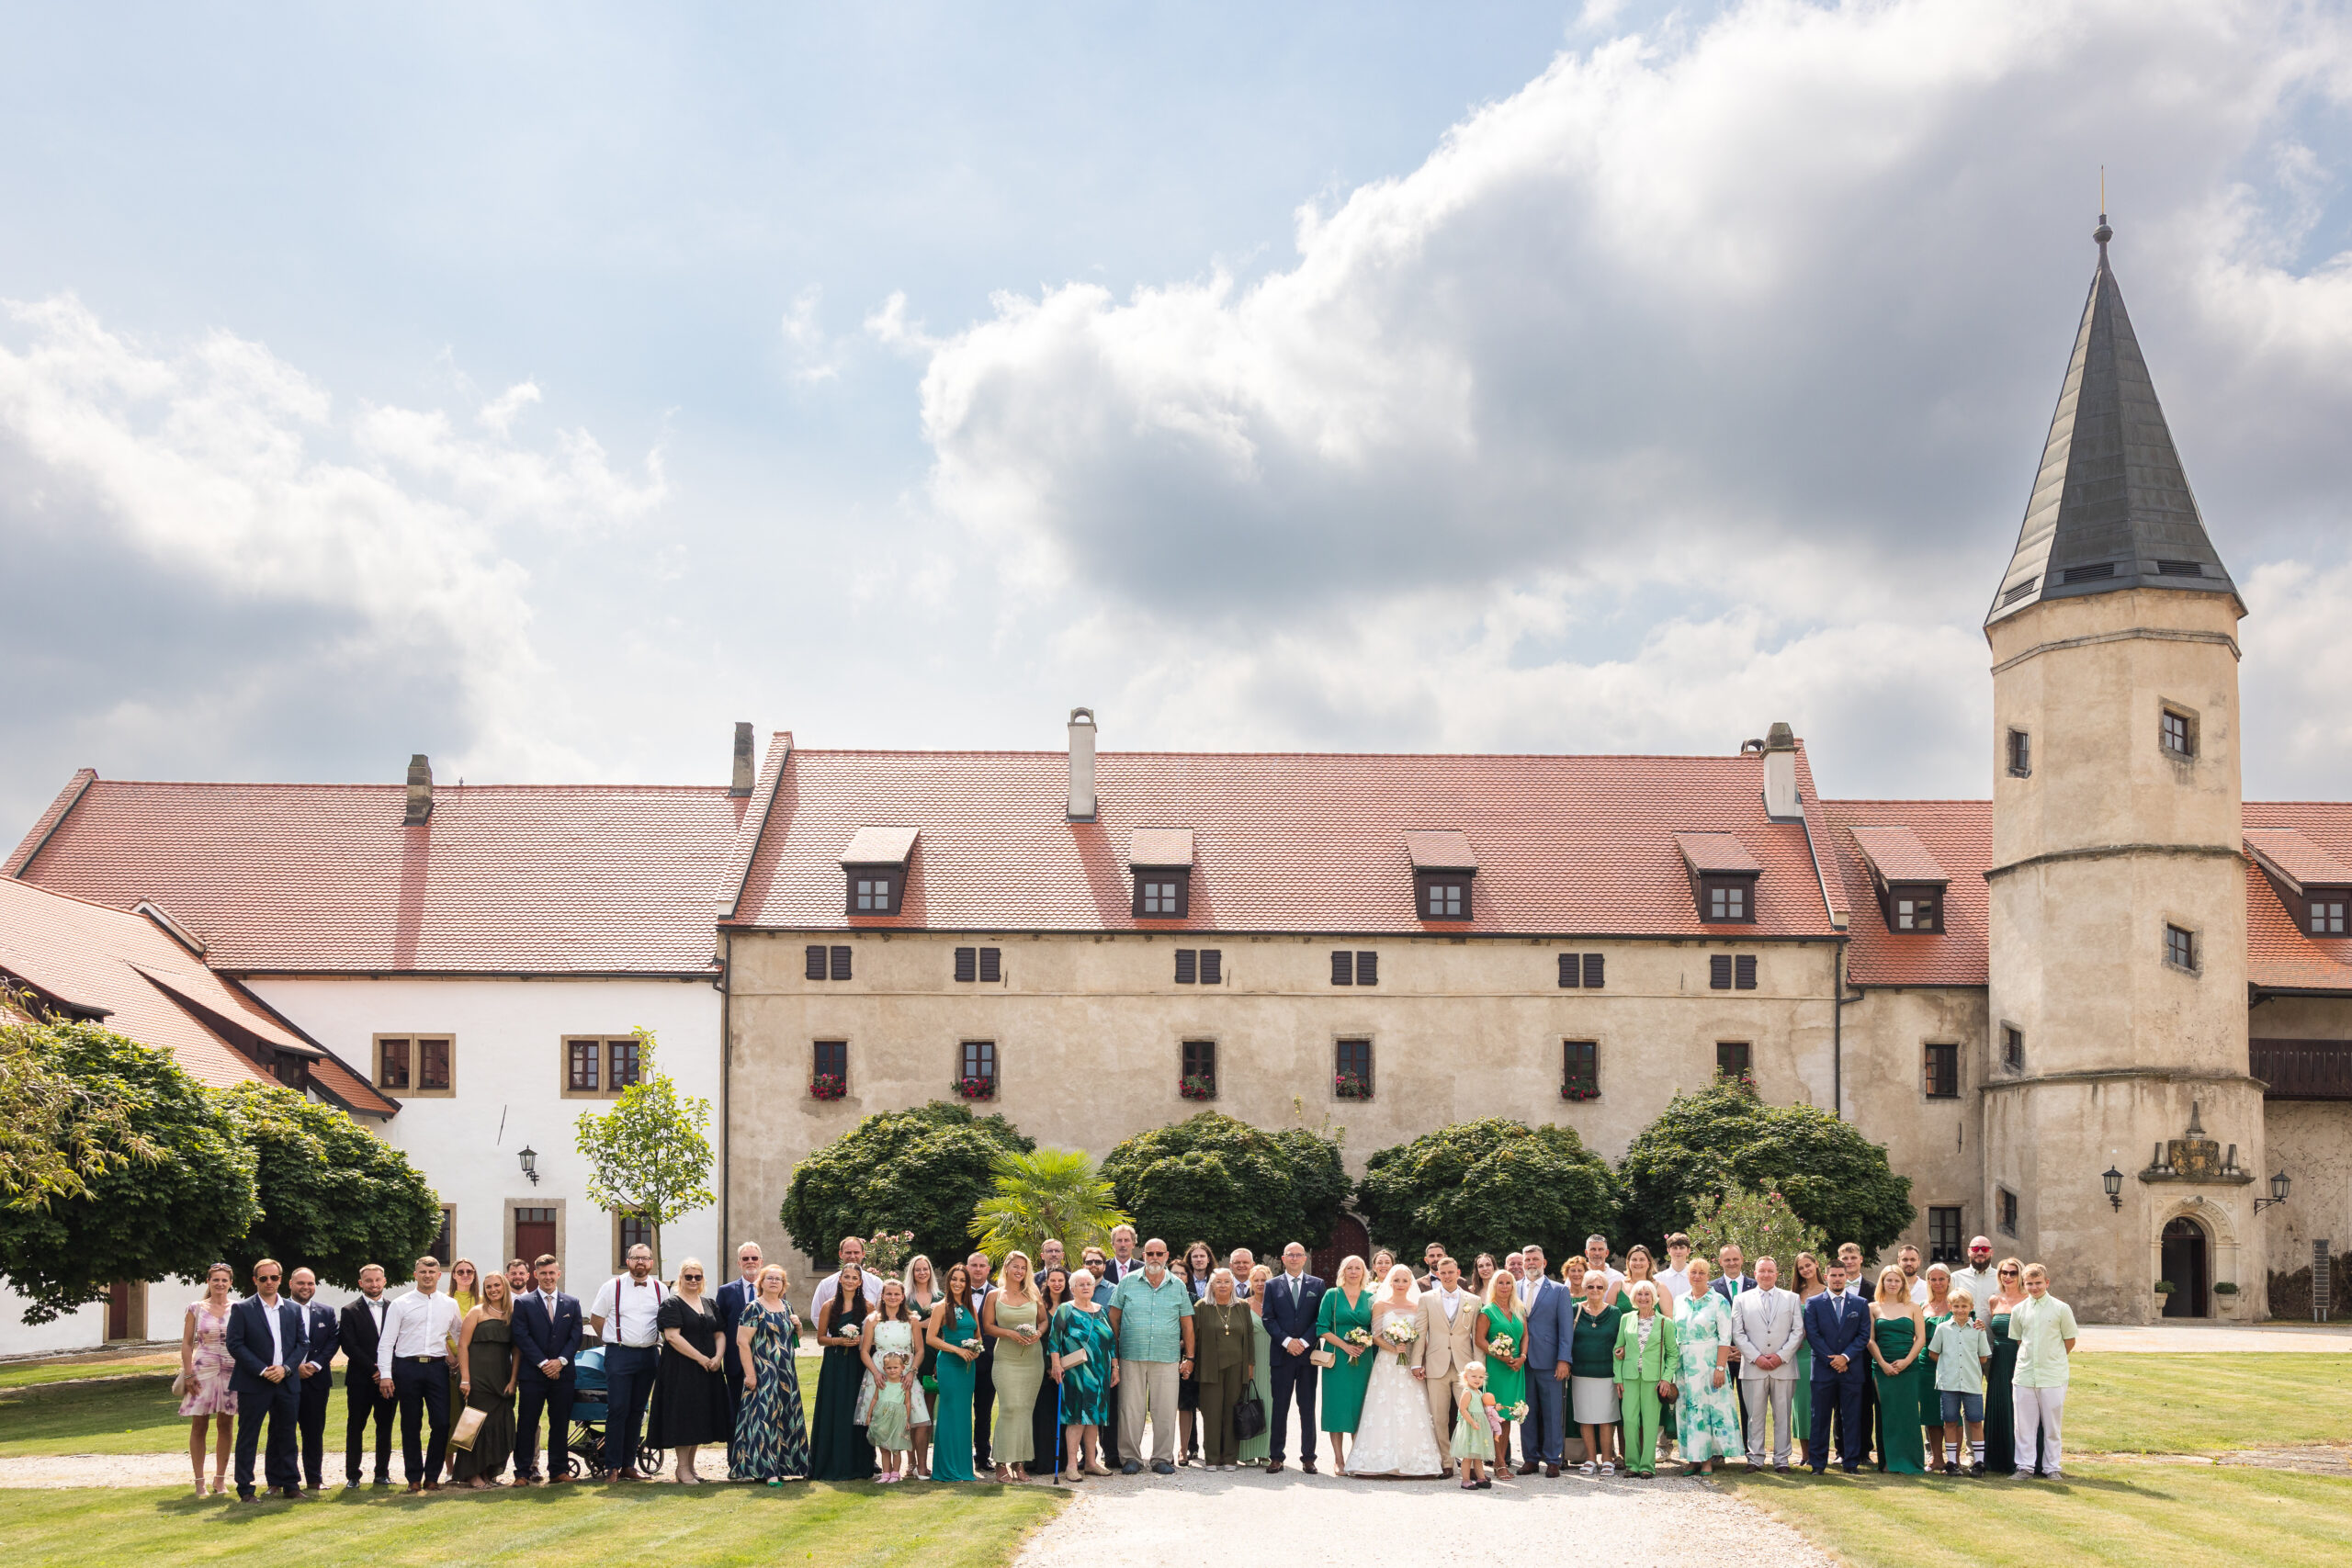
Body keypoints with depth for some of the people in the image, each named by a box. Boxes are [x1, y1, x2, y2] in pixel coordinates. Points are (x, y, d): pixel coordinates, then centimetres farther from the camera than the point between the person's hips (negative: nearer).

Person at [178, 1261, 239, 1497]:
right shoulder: (196, 1308, 3)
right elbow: (187, 1343, 4)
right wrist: (188, 1374, -5)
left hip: (232, 1371, 1)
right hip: (203, 1369, -1)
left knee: (226, 1425, 5)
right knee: (198, 1426, -1)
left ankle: (220, 1479, 13)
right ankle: (199, 1480, 4)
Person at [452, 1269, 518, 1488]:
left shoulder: (512, 1314, 11)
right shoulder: (478, 1312, 1)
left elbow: (516, 1351, 10)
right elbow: (463, 1345, -5)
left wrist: (513, 1380, 0)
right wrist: (465, 1378, -12)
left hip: (502, 1380, 4)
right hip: (478, 1377, -4)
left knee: (501, 1424, 3)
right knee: (478, 1423, -4)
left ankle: (489, 1472, 14)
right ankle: (472, 1475, 4)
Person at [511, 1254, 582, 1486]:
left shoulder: (572, 1303, 11)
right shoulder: (523, 1304, 3)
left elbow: (576, 1336, 5)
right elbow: (522, 1337, -4)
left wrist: (561, 1361, -10)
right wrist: (543, 1363, -12)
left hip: (563, 1373, 2)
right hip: (532, 1374, -2)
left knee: (560, 1424, 5)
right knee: (527, 1425, -1)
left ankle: (559, 1471, 12)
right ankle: (523, 1473, 4)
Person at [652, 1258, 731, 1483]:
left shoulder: (710, 1304, 14)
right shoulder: (672, 1303, -6)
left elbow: (719, 1334, 12)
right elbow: (672, 1336, -15)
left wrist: (718, 1357, -8)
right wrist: (700, 1358, -17)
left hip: (708, 1370, 6)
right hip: (681, 1369, -6)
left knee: (699, 1417, 8)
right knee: (683, 1415, -6)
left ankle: (689, 1466, 16)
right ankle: (682, 1469, -1)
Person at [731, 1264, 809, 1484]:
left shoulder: (786, 1308, 14)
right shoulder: (753, 1308, -7)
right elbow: (742, 1342, -12)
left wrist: (798, 1326, 2)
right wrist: (750, 1374, -18)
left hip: (787, 1375, 7)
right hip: (763, 1374, -7)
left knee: (785, 1419, 8)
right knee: (764, 1418, -10)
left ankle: (781, 1464, 17)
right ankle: (769, 1471, -14)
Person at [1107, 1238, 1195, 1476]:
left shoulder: (1178, 1286, 10)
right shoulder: (1128, 1282, 7)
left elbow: (1187, 1323, 12)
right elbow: (1114, 1316, 8)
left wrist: (1189, 1357, 8)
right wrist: (1114, 1351, 2)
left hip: (1167, 1358, 0)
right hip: (1131, 1356, 0)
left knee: (1165, 1410, -2)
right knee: (1130, 1408, -1)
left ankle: (1163, 1458, 7)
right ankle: (1131, 1457, 8)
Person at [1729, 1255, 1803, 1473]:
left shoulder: (1792, 1299, 12)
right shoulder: (1741, 1300, 10)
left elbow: (1798, 1331, 5)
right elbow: (1738, 1334, 4)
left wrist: (1782, 1356, -7)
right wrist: (1756, 1357, -7)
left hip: (1784, 1367, 0)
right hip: (1753, 1367, 0)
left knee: (1782, 1416, 2)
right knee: (1755, 1416, 0)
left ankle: (1781, 1459, 8)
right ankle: (1755, 1458, 7)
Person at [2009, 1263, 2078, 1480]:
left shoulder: (2061, 1309, -2)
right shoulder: (2018, 1310, 6)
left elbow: (2070, 1341, 6)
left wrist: (2053, 1360, 8)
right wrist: (2028, 1359, 10)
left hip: (2053, 1376, -2)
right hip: (2024, 1375, 2)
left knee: (2052, 1424, 3)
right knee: (2024, 1423, 4)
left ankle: (2052, 1467, 12)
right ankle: (2025, 1466, 11)